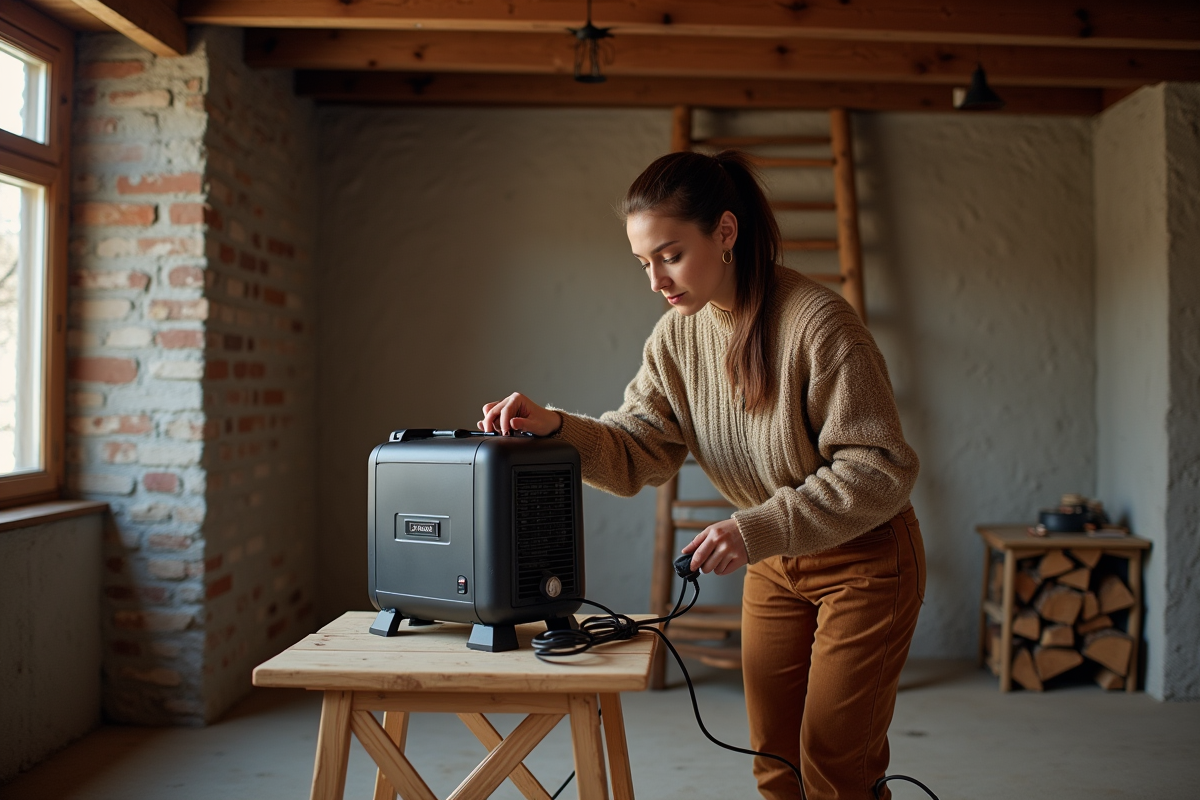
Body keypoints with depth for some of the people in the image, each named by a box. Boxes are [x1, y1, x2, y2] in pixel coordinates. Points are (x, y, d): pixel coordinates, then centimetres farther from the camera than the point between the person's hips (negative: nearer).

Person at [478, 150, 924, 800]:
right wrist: (555, 427, -24)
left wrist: (759, 527, -32)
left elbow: (881, 469, -25)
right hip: (774, 565, 6)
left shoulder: (818, 322, -26)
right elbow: (634, 453, -5)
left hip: (866, 559, -6)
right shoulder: (676, 337, -5)